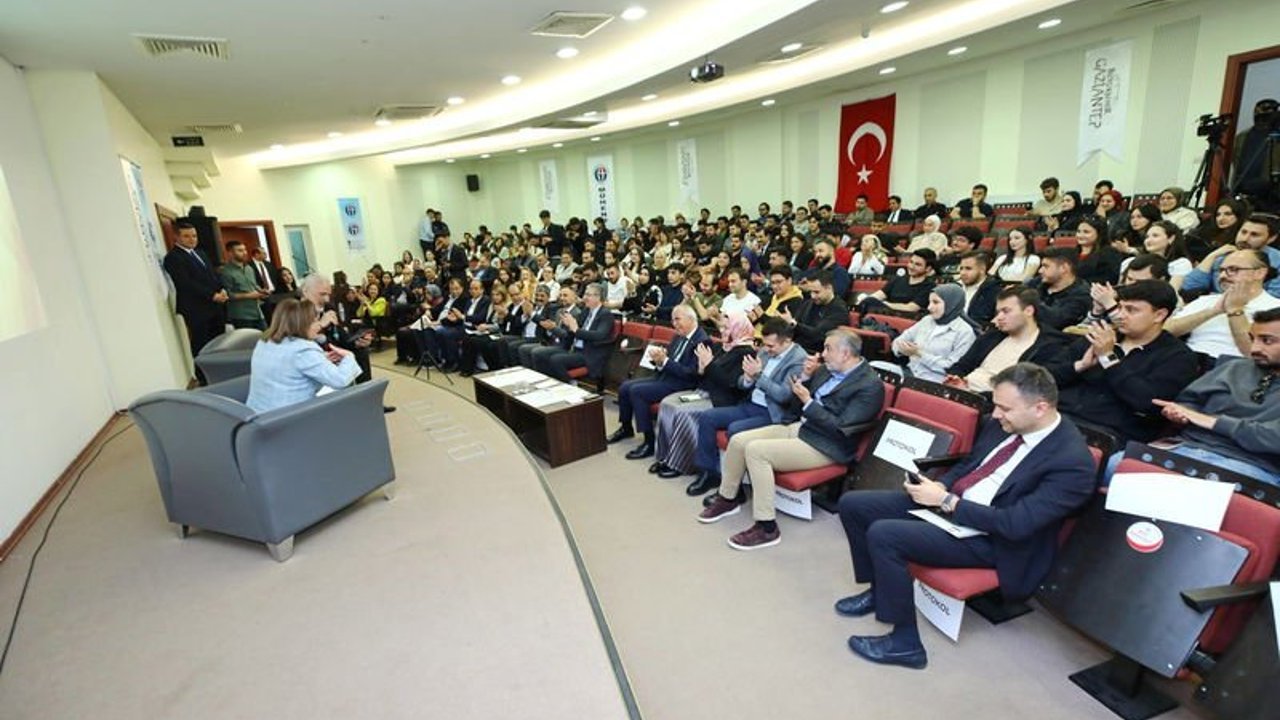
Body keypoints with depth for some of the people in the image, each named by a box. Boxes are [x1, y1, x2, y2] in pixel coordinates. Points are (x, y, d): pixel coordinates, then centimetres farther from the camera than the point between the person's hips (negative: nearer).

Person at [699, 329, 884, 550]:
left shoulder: (870, 385, -15)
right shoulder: (828, 369, 9)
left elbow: (841, 429, -20)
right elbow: (796, 399, 15)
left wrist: (808, 402, -19)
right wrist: (805, 376, -3)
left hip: (823, 445, -8)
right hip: (799, 427, 9)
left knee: (755, 450, -25)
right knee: (738, 441, -1)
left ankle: (766, 527, -15)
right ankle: (727, 499, 20)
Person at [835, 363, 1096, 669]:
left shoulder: (1073, 462, -21)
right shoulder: (1004, 423, 1)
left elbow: (1014, 524, -25)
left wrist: (946, 501, -21)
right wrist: (939, 486, -4)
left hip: (986, 537, -8)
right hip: (948, 499, 8)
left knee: (882, 534, -27)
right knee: (852, 504, -1)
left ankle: (905, 643, -6)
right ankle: (880, 589, 22)